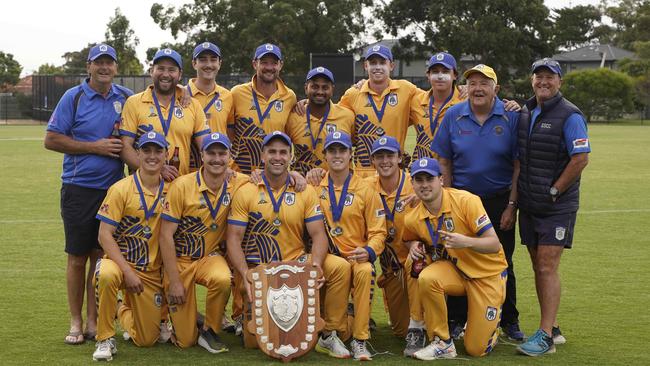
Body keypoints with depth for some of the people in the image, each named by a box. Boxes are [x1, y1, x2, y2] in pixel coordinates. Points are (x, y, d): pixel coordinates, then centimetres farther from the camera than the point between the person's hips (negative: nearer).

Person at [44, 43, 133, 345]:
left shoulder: (126, 98, 8)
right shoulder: (73, 97, -2)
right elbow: (51, 140, -5)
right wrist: (95, 146, -12)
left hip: (113, 188, 3)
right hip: (79, 189, -3)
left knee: (101, 255, 7)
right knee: (78, 257, 2)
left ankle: (94, 320, 15)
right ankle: (76, 322, 12)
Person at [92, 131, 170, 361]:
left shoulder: (170, 190, 0)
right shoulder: (121, 189, -10)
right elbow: (105, 235, -14)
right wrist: (128, 272, -22)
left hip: (152, 273, 3)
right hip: (120, 262, -3)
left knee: (147, 340, 4)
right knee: (107, 274, -40)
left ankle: (122, 310, 38)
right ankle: (105, 339, -18)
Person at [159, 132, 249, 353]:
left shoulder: (237, 184, -7)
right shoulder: (182, 186, -15)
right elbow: (166, 235, -14)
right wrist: (174, 281, -16)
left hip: (211, 256, 2)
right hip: (179, 260, -2)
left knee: (222, 279, -36)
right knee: (185, 340, -1)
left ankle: (209, 331, -7)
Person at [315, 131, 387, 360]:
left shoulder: (365, 191, 5)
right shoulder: (315, 187, 8)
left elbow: (378, 231, 4)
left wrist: (369, 251, -16)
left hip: (357, 256, 0)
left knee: (365, 271, -34)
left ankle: (360, 340, -23)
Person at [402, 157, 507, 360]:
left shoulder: (466, 201, -22)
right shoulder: (412, 219, -9)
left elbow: (495, 244, -21)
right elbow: (412, 239, 16)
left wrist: (466, 242, -39)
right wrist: (414, 245, -8)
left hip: (488, 273, -3)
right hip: (454, 269, 3)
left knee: (477, 349, -5)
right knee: (426, 278, -32)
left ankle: (494, 312, 29)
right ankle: (442, 343, -13)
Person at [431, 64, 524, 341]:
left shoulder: (511, 117, -5)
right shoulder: (453, 116, 0)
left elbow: (518, 165, -4)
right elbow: (444, 163, 4)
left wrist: (511, 206, -7)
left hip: (499, 201, -1)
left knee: (502, 263, 8)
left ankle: (509, 321, 21)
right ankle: (456, 320, 17)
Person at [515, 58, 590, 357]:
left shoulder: (570, 116, -10)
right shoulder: (526, 111, 11)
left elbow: (581, 158, -16)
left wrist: (554, 191, -14)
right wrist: (515, 196, 8)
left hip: (557, 206, -7)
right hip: (529, 205, 7)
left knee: (547, 267, -9)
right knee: (539, 267, 11)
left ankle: (545, 336, -6)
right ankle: (552, 329, 22)